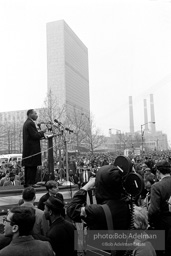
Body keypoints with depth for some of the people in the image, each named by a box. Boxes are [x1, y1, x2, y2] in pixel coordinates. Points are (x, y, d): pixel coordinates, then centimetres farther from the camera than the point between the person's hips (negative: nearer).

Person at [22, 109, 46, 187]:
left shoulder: (27, 123, 18)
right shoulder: (30, 123, -15)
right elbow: (35, 135, -19)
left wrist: (41, 134, 13)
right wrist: (42, 132, -4)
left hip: (27, 149, 11)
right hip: (32, 149, -11)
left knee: (28, 167, 13)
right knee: (32, 167, -7)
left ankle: (27, 183, 19)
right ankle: (31, 183, -4)